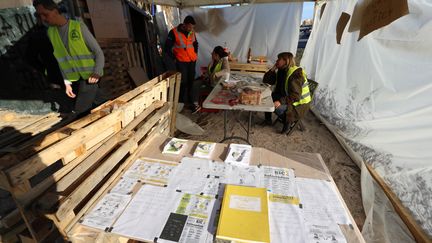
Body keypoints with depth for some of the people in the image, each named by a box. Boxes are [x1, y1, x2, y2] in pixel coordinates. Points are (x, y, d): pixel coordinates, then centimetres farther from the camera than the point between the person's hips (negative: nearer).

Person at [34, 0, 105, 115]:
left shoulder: (79, 27, -7)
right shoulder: (50, 33, 9)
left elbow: (98, 52, -8)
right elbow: (61, 60, 12)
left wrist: (97, 73, -23)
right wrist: (67, 83, 5)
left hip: (88, 76, -5)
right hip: (74, 79, 5)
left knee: (80, 111, -12)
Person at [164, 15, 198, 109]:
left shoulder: (192, 32, 4)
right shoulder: (174, 32, -12)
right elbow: (167, 47, -6)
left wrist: (195, 54, 13)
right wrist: (174, 58, -5)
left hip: (192, 61, 5)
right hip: (181, 62, -5)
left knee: (191, 81, 9)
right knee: (183, 82, -4)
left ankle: (189, 100, 24)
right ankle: (182, 102, 11)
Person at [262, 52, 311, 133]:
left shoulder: (295, 74, -23)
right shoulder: (281, 71, 3)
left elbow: (295, 96, -30)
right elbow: (266, 80, 3)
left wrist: (280, 101, -40)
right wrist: (273, 69, -7)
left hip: (299, 105, -8)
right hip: (287, 99, 8)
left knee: (277, 107, -32)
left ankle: (287, 121, -3)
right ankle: (268, 120, 9)